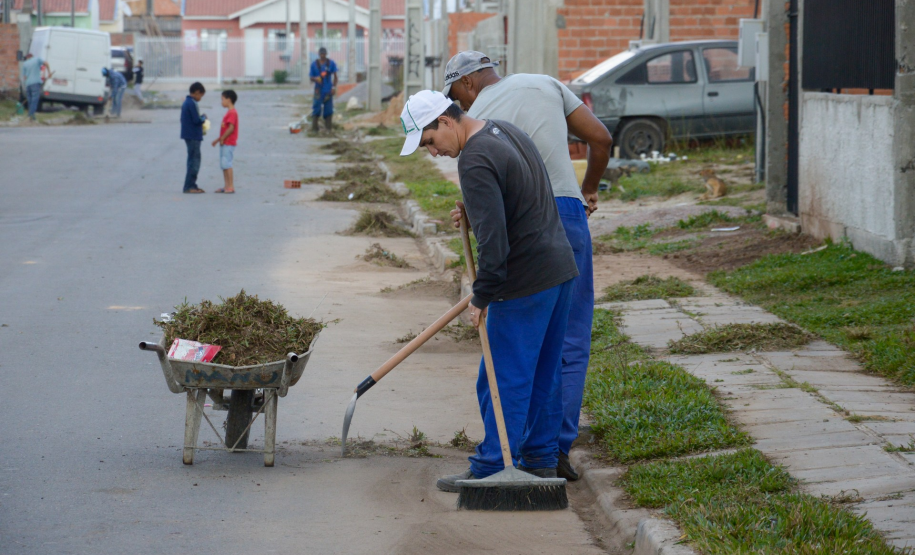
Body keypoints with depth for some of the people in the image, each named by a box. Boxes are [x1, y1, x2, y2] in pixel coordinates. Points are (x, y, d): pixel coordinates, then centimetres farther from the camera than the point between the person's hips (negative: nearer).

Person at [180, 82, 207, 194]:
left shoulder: (186, 103, 13)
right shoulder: (192, 104, -17)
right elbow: (196, 120, -21)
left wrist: (201, 119, 13)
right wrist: (204, 117, -2)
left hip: (188, 135, 10)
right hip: (194, 136, -10)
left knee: (193, 160, 15)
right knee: (194, 161, -6)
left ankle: (191, 185, 18)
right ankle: (189, 186, -6)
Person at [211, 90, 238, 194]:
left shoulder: (232, 113, -15)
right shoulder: (229, 113, 17)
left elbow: (231, 128, -22)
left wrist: (222, 139, -16)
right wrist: (218, 139, 21)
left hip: (229, 143, -10)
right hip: (224, 143, 10)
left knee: (226, 164, -11)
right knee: (223, 165, 11)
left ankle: (231, 186, -10)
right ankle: (227, 186, 14)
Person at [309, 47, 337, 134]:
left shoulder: (331, 63, 2)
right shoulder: (314, 64, 2)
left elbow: (335, 76, 6)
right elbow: (311, 78, 5)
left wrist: (334, 87, -5)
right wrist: (315, 79, -18)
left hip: (328, 91, 1)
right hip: (318, 90, -1)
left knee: (328, 110, 2)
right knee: (316, 109, -5)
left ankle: (328, 128, 9)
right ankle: (314, 129, -1)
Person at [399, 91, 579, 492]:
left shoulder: (476, 162, -19)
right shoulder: (506, 131, 12)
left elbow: (493, 237, -25)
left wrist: (482, 296, -17)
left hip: (525, 284, -10)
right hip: (560, 267, 10)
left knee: (504, 380, -4)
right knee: (544, 373, 15)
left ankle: (491, 469, 0)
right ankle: (541, 461, 22)